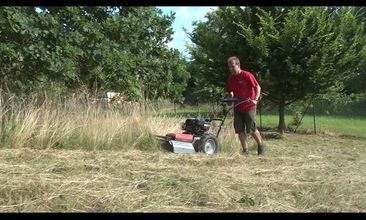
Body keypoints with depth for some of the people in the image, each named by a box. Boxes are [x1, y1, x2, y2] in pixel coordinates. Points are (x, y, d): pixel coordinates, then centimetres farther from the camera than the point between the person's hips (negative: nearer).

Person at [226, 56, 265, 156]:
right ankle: (245, 150, 9)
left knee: (252, 129, -3)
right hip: (237, 108, 6)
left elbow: (257, 87, -10)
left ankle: (261, 146, 20)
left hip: (249, 107, -6)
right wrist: (230, 99, 3)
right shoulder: (230, 79, 9)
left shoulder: (247, 75, -9)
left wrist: (255, 100, -22)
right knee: (240, 130, 2)